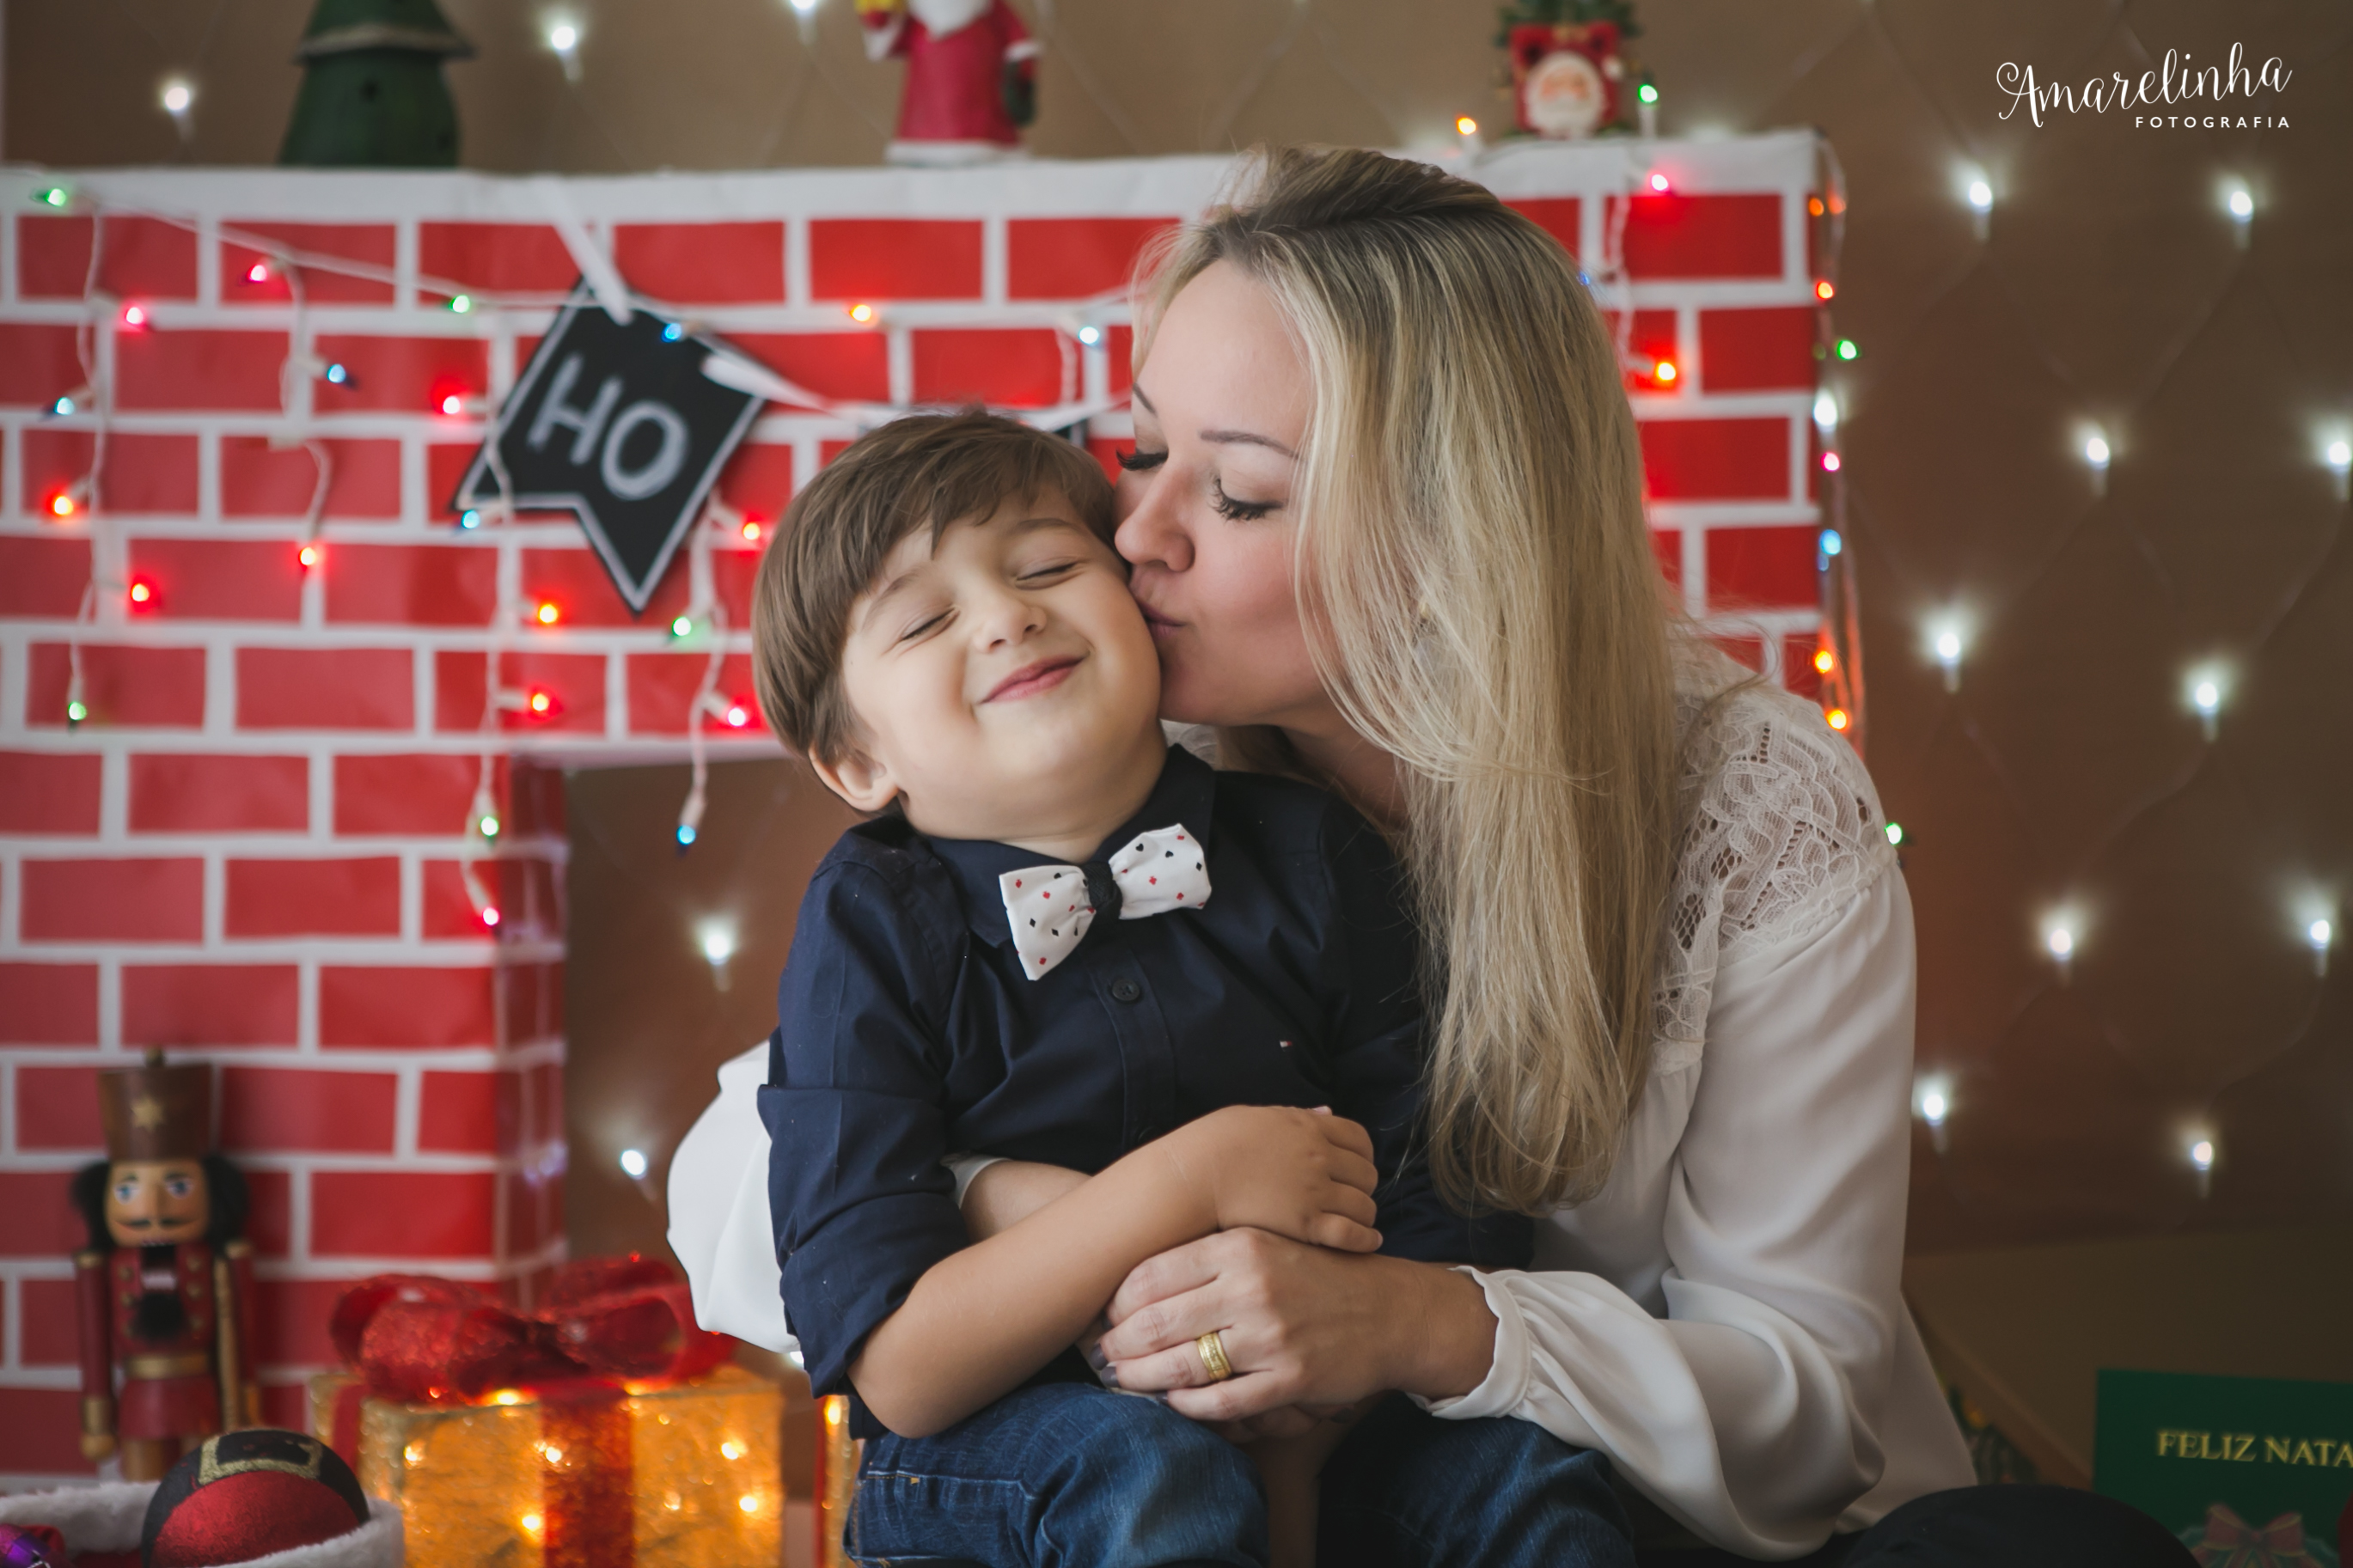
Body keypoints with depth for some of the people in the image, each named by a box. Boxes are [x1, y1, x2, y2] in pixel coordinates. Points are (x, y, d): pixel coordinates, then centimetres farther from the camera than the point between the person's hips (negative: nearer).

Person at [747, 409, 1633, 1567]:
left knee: (1521, 1470, -24)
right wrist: (1191, 1182, -23)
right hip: (1000, 1446, -2)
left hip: (1298, 1427, 2)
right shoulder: (870, 927, -9)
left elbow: (1452, 1227, -3)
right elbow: (894, 1367, -16)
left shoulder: (1310, 858, -2)